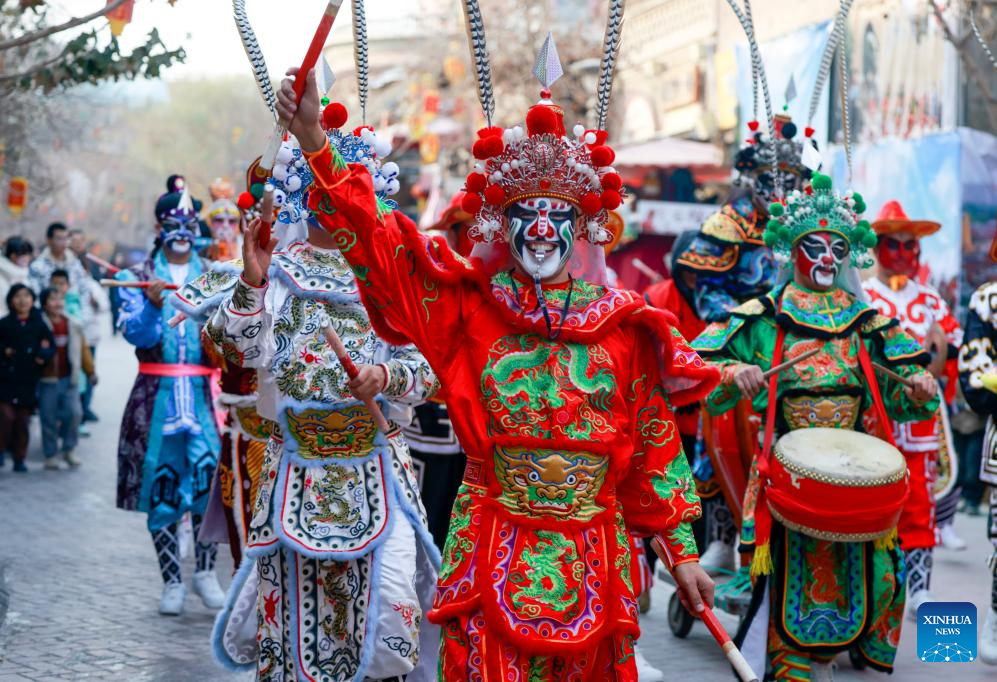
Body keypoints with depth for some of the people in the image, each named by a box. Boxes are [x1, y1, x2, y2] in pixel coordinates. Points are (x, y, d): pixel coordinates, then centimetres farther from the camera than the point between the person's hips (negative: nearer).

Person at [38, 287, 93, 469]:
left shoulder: (73, 326, 6)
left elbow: (83, 349, 14)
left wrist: (90, 371, 17)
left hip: (69, 379, 3)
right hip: (48, 380, -3)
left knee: (75, 413, -6)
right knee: (49, 418, 3)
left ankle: (69, 449, 13)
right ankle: (50, 455, 15)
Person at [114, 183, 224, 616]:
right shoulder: (137, 278, 9)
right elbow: (135, 333, -5)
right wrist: (152, 304, -23)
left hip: (203, 390, 0)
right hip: (156, 392, 0)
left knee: (210, 473, -16)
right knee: (160, 482, 1)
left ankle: (205, 571, -1)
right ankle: (172, 581, 11)